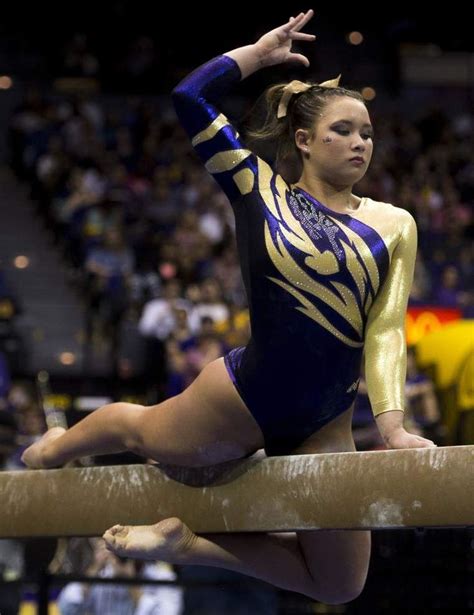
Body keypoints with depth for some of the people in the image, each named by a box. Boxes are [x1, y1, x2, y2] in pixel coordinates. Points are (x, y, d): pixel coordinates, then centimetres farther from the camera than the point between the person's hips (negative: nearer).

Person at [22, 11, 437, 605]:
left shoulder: (393, 226, -1)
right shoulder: (261, 192, -5)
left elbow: (386, 330, -5)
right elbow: (190, 96, -9)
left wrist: (392, 424, -16)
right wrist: (260, 51, -1)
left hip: (322, 426, 3)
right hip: (246, 396, -3)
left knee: (337, 585, 5)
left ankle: (189, 541, 21)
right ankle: (54, 448, 56)